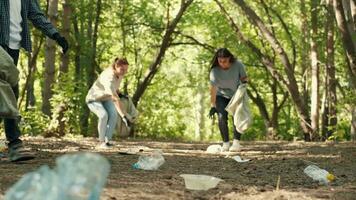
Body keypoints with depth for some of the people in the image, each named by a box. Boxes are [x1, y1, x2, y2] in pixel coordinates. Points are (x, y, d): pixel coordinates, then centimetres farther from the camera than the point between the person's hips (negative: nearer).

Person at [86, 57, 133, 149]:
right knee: (104, 115, -33)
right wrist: (124, 116, -56)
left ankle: (107, 141, -16)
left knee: (114, 115, -20)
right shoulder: (109, 78, -41)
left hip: (105, 99, 7)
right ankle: (101, 142, -20)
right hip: (94, 99, -7)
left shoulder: (119, 71, -16)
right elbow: (115, 99, -50)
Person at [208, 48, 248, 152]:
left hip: (236, 95, 1)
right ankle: (226, 143, -6)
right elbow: (213, 89, -31)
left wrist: (244, 83, -30)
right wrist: (213, 106, -35)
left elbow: (244, 78, -7)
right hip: (221, 96, -1)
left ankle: (236, 143, -9)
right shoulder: (214, 71, -28)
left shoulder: (238, 65, -24)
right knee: (222, 117, -15)